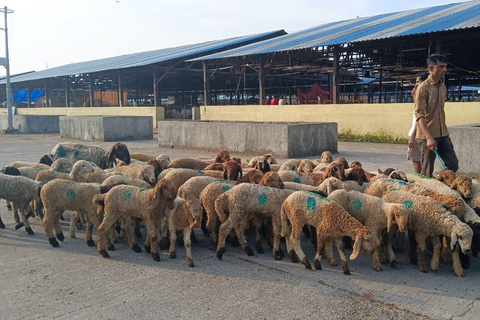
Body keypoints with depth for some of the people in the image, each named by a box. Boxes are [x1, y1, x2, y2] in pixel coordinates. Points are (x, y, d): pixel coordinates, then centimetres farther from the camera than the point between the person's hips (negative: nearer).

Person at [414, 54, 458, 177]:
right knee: (427, 172, -2)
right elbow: (419, 115, -19)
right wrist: (429, 138, -27)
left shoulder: (443, 87, 11)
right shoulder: (423, 88, -13)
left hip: (443, 134, 7)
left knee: (453, 165, 7)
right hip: (427, 136, -7)